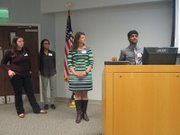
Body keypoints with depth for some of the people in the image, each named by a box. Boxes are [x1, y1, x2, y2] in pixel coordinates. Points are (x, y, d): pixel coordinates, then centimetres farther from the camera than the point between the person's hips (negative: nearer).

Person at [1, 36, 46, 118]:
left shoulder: (26, 51, 3)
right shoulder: (10, 52, -8)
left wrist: (30, 70, 13)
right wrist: (9, 70, -13)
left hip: (26, 75, 4)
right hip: (16, 76, -4)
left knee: (30, 92, 9)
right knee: (18, 94, 6)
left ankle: (37, 109, 16)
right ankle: (20, 112, 18)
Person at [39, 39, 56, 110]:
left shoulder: (52, 53, 6)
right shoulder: (40, 54, 2)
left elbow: (54, 63, 8)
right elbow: (39, 64, 2)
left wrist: (53, 70, 3)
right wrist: (41, 71, -5)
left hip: (52, 73, 1)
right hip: (44, 74, -1)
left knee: (53, 88, 2)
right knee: (44, 89, 4)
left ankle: (52, 103, 12)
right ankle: (46, 103, 14)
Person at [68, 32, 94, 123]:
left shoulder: (88, 50, 4)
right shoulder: (72, 51, 2)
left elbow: (91, 63, 1)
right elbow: (69, 63, 1)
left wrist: (85, 72, -12)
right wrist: (75, 73, -12)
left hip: (86, 75, 1)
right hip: (75, 76, 0)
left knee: (84, 94, 6)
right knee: (77, 94, 4)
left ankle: (84, 113, 17)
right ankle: (79, 114, 11)